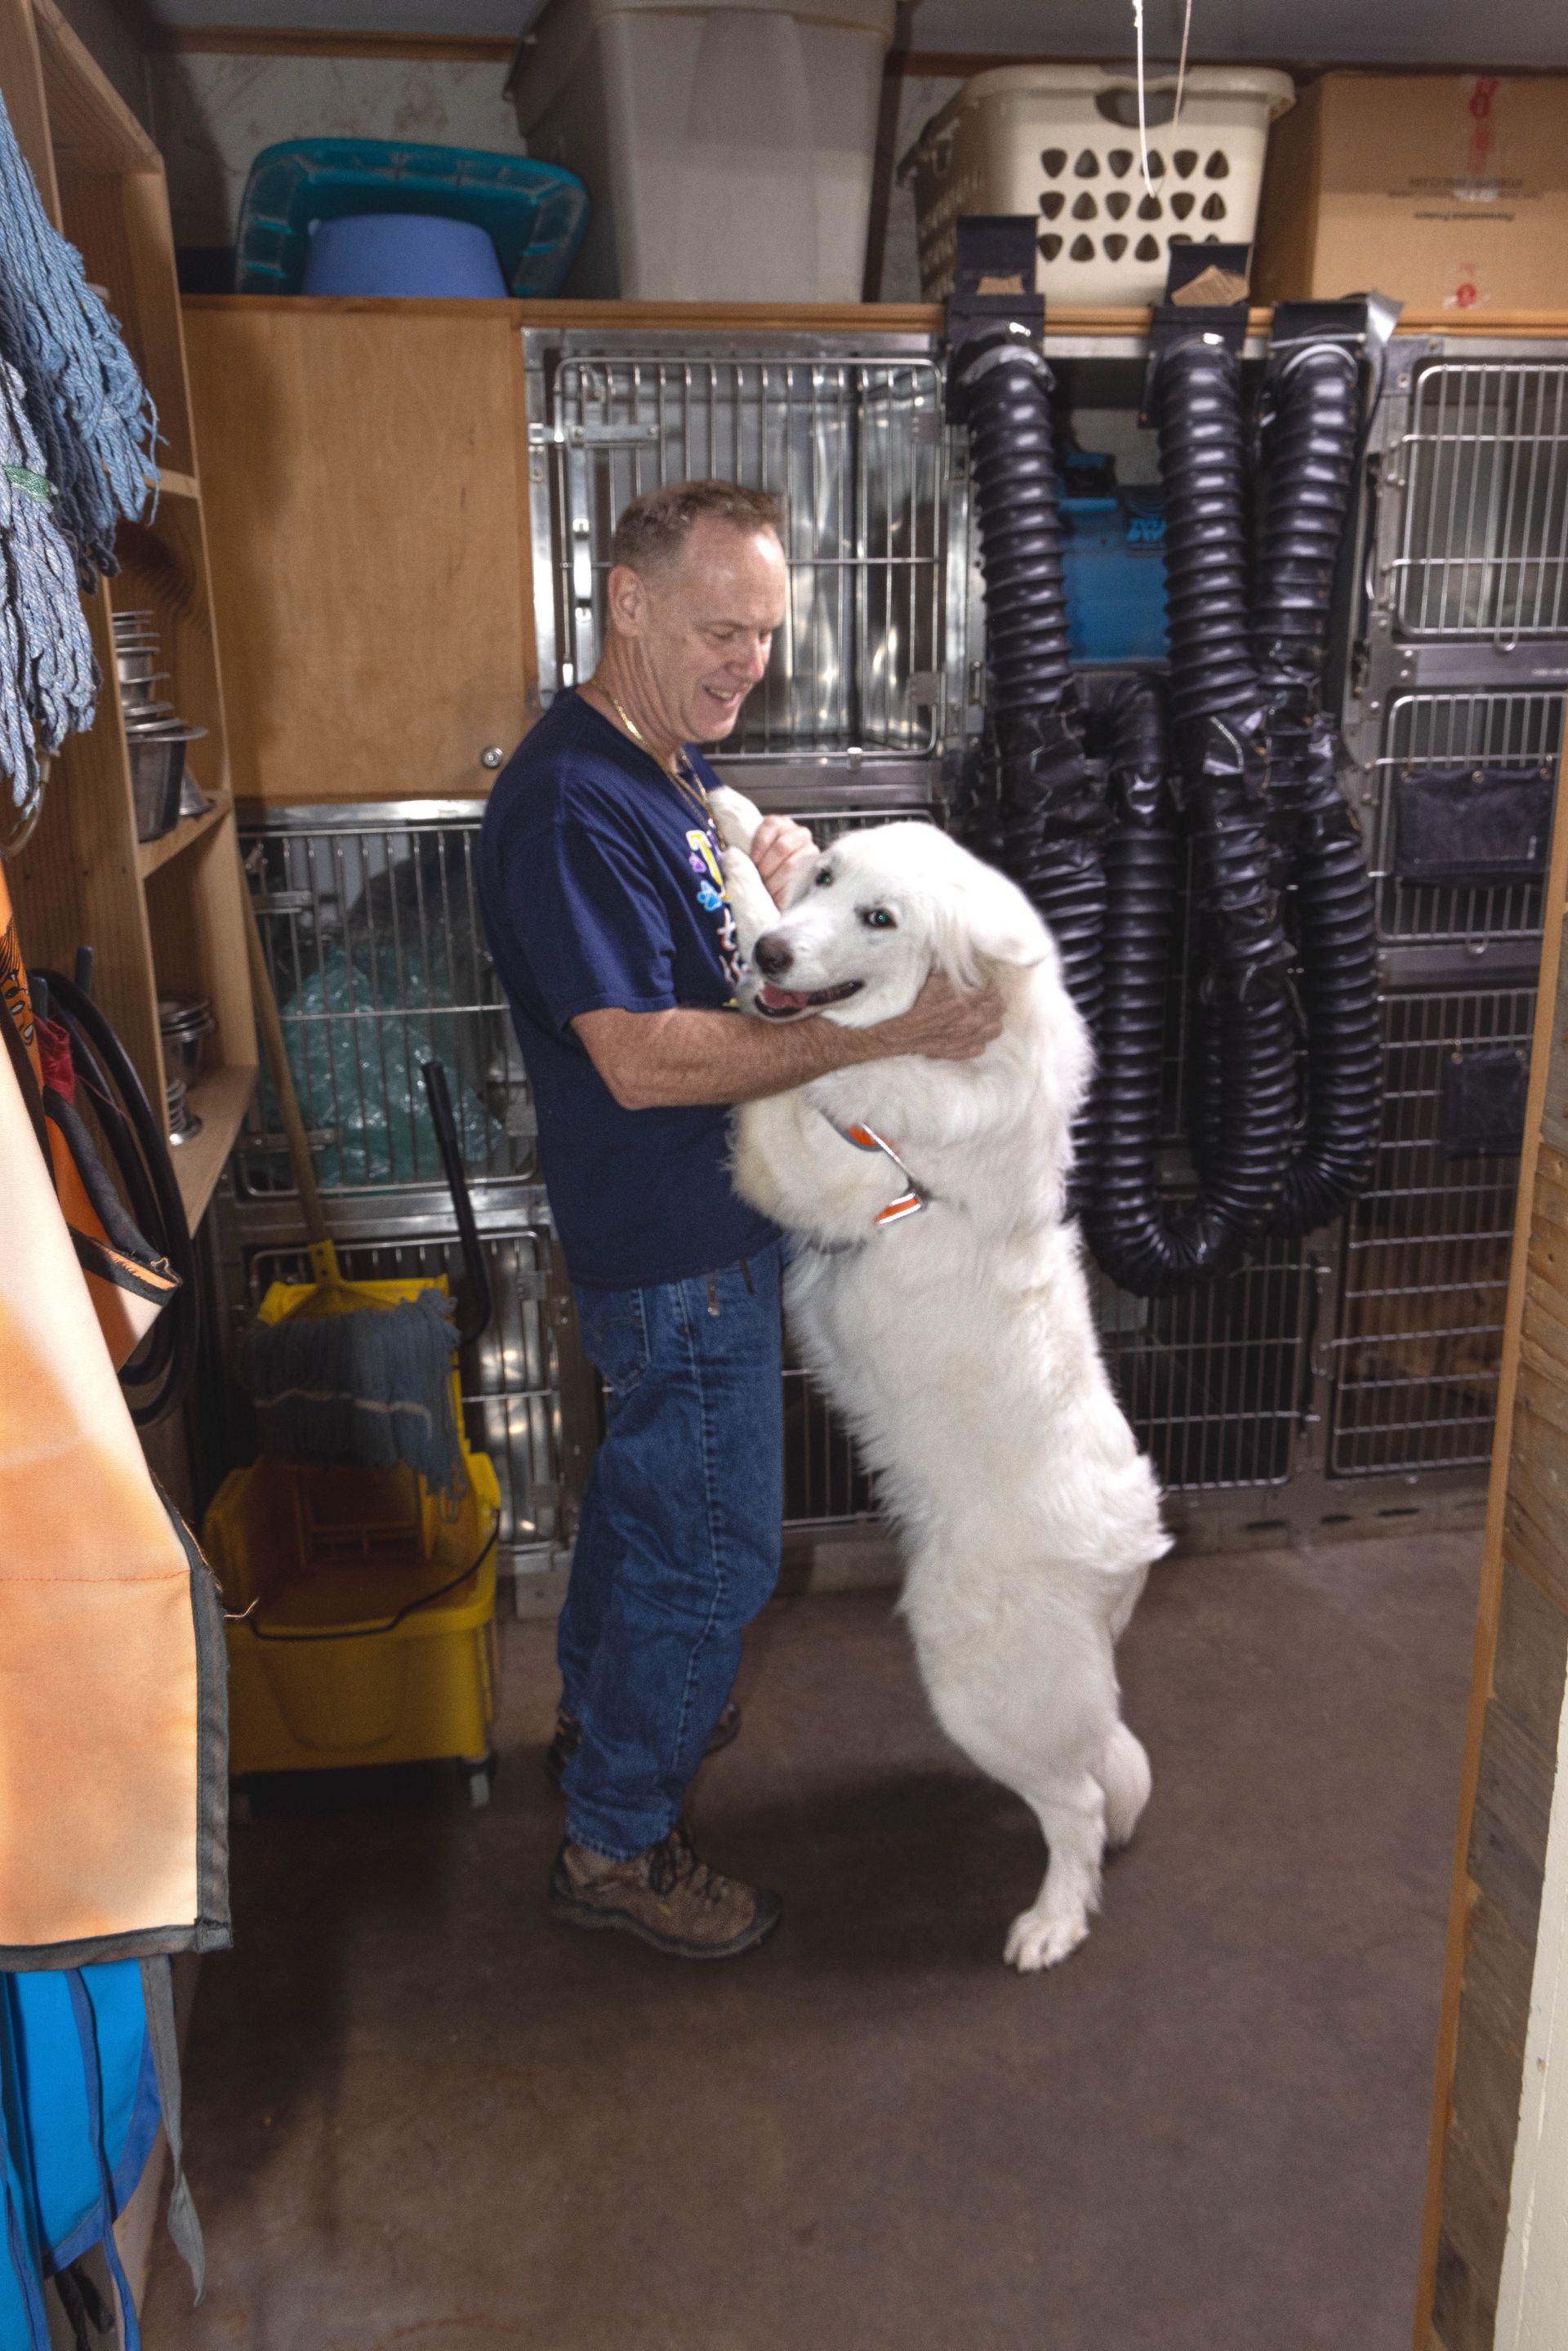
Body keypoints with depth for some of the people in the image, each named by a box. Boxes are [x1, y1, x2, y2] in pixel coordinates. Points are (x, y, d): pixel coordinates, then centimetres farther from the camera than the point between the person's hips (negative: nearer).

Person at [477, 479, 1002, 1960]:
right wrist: (884, 1035, -29)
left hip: (690, 1231, 10)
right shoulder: (571, 801, -24)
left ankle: (602, 1715, 47)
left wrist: (768, 887, -4)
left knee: (646, 1486, 25)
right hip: (675, 1252, -10)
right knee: (713, 1553, 3)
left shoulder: (662, 769, 8)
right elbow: (643, 1056, -30)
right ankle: (614, 1844, 22)